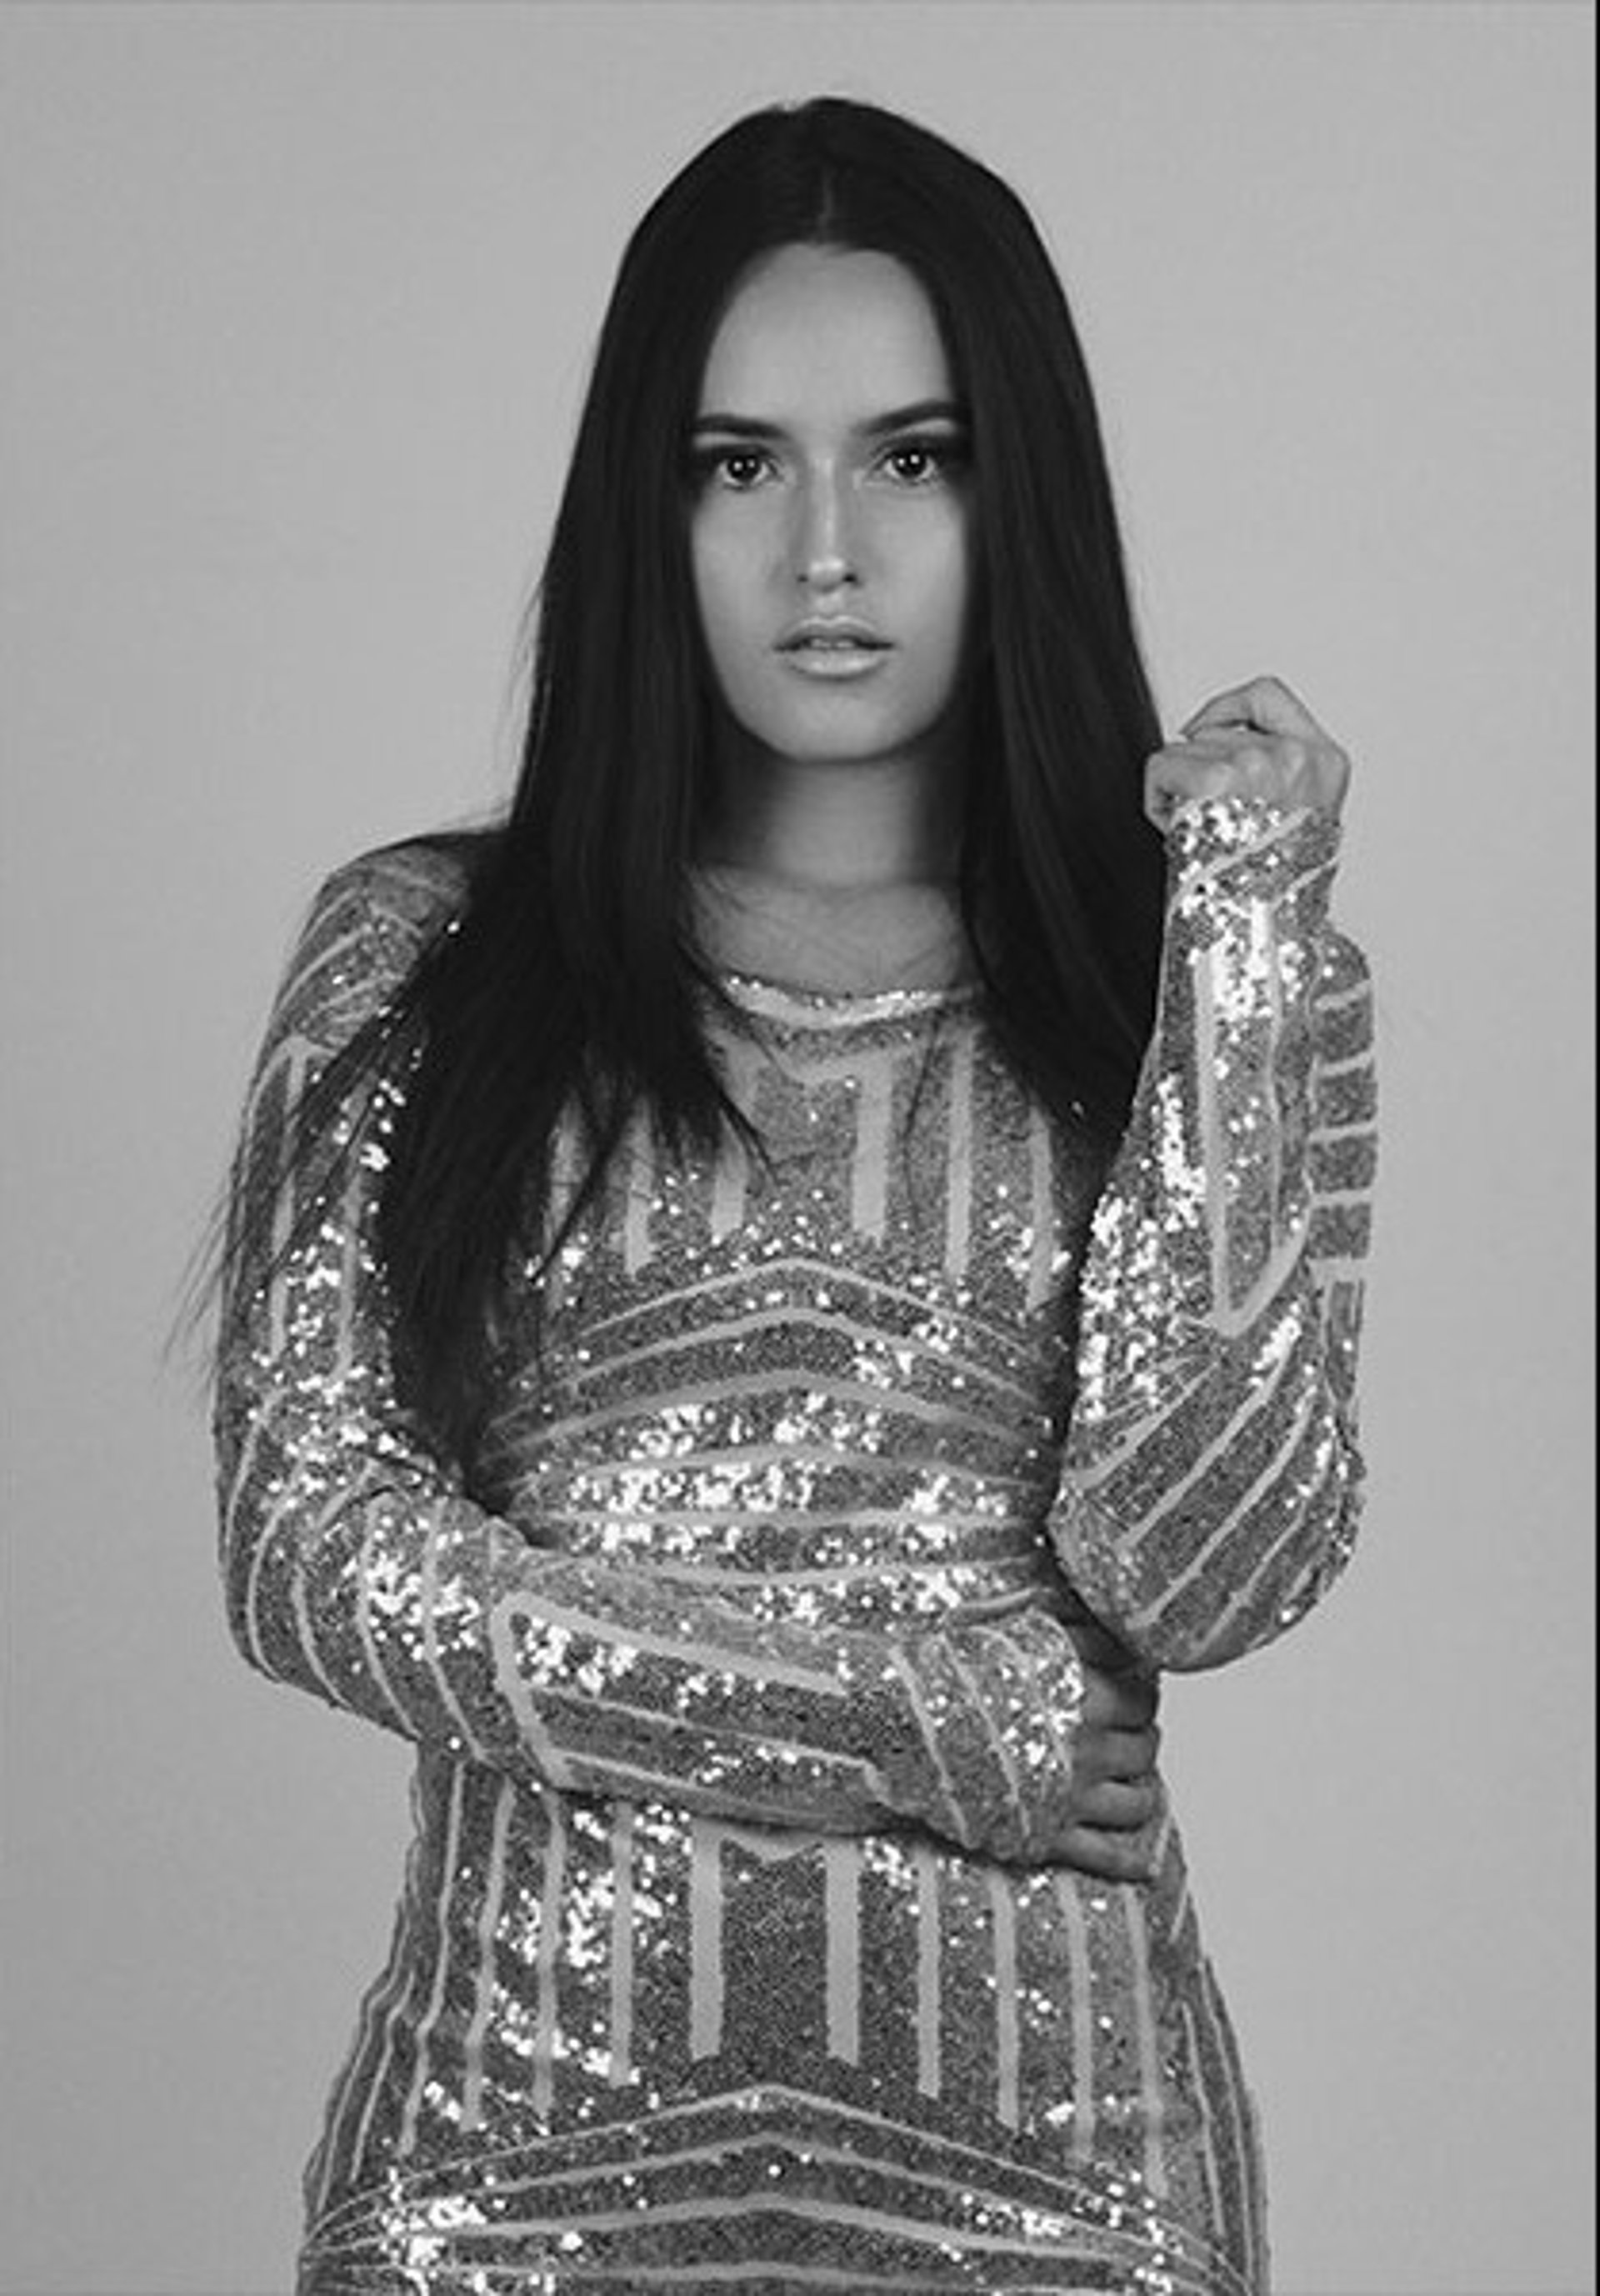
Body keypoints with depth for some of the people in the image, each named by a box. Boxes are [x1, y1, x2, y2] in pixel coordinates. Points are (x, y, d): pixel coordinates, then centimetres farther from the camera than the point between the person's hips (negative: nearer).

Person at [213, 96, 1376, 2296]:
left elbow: (1206, 1572, -9)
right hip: (524, 2116, 0)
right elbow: (310, 1538, -5)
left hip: (1036, 2117, 0)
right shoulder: (415, 959, 3)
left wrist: (1242, 939, -12)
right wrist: (926, 1720, -9)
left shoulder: (1214, 982, 3)